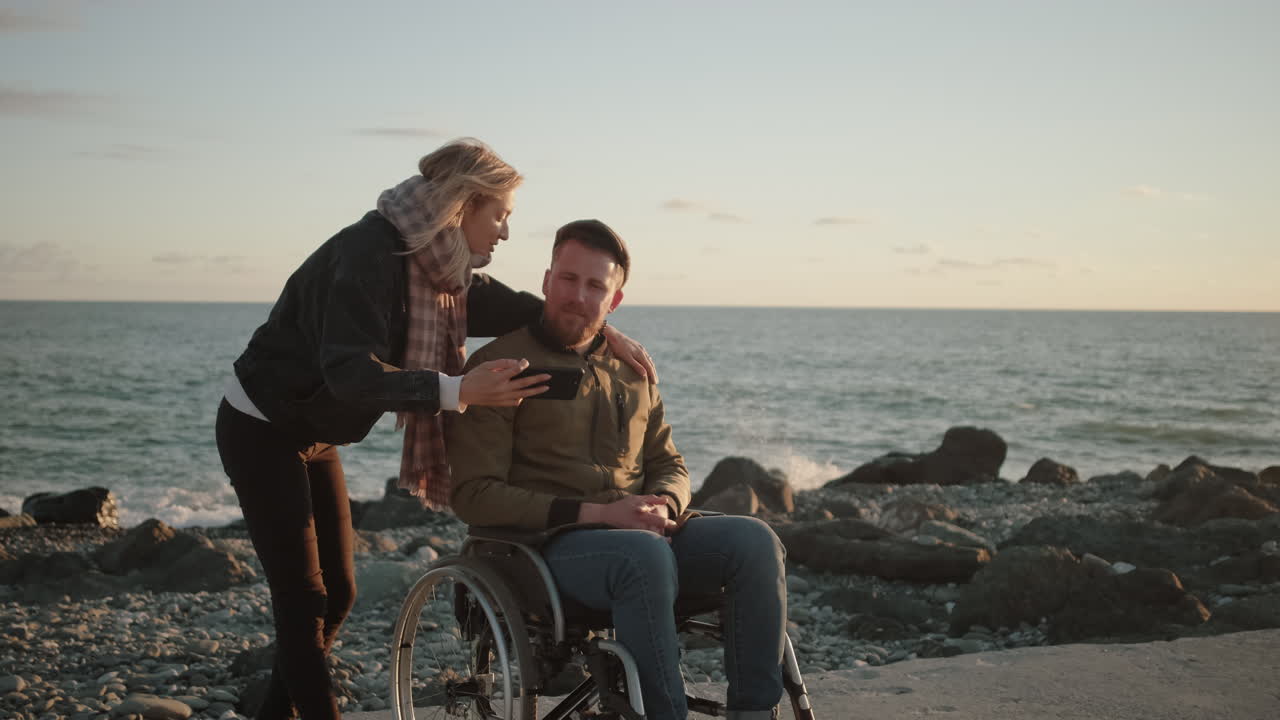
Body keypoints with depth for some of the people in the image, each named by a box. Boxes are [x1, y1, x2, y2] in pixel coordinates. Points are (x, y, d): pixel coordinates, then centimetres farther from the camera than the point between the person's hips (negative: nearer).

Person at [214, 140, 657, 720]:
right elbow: (350, 372, -37)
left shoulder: (439, 263, -1)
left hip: (314, 434, 9)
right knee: (304, 598, -8)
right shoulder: (369, 254, -28)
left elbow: (507, 307, 10)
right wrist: (458, 390, -45)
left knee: (337, 593, 10)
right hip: (261, 430, -9)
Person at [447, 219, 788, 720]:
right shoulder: (498, 366, -1)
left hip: (645, 534, 6)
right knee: (646, 555, -38)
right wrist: (596, 513, -16)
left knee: (754, 541, -21)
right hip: (548, 544, -6)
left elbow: (668, 464, 23)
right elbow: (474, 495, -8)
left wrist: (663, 505, -5)